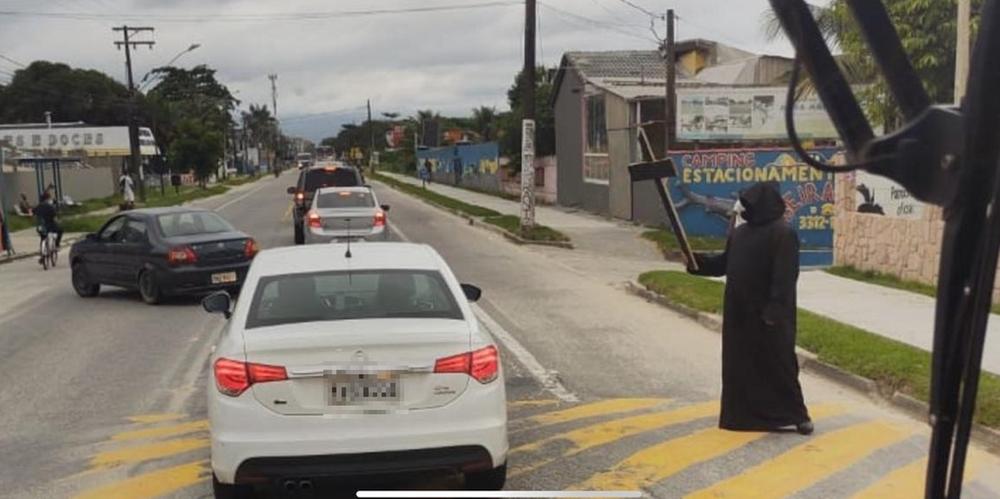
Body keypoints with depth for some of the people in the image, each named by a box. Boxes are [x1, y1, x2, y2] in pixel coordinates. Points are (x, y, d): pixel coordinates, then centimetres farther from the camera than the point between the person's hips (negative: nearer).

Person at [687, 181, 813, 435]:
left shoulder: (783, 234, -13)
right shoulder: (740, 232, 11)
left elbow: (785, 276, -18)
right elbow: (723, 264, 17)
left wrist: (774, 310, -23)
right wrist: (696, 260, 4)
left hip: (767, 316, -7)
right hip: (739, 312, 7)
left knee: (778, 363, 2)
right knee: (739, 363, 10)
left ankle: (797, 414, 16)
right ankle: (742, 414, 20)